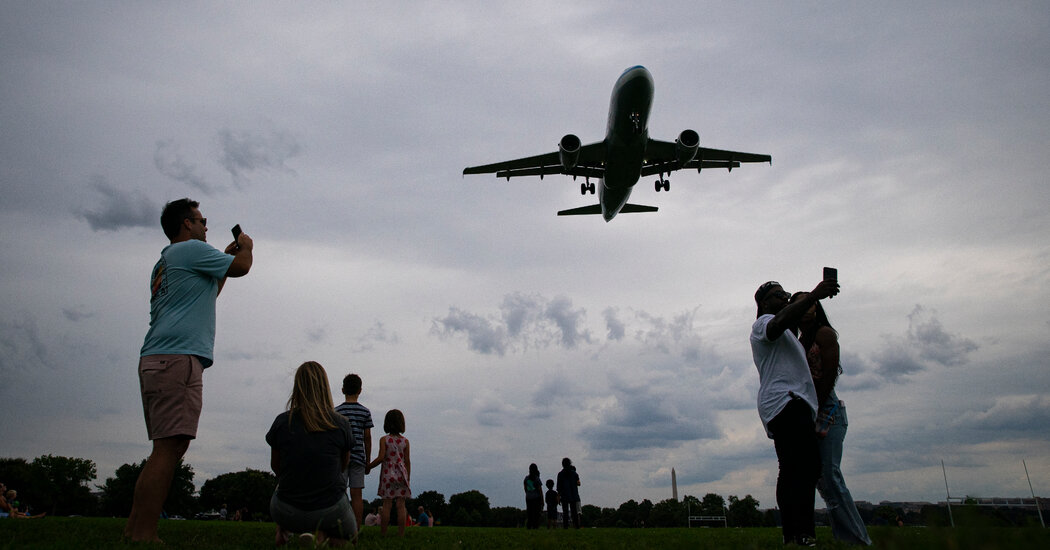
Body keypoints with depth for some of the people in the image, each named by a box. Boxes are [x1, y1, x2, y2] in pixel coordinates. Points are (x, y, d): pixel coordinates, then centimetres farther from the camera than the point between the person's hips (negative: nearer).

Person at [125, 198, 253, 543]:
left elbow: (207, 293, 38)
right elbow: (241, 267, 4)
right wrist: (246, 247, 25)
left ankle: (133, 530, 11)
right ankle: (143, 536, -17)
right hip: (177, 357, -10)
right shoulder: (193, 249, 0)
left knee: (167, 449, 10)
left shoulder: (164, 263, 29)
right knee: (170, 447, -14)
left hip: (156, 360, 10)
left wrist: (227, 258, 39)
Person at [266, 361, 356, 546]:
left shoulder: (282, 422, -8)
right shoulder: (341, 425, -9)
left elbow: (275, 466, 8)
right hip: (331, 513, -2)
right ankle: (325, 536, -2)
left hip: (288, 515, 2)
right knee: (350, 533, 30)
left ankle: (283, 531, 13)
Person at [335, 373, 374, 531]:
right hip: (358, 457, 1)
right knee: (356, 495, 2)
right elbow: (367, 438, 3)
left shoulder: (336, 411, 1)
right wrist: (368, 460, 11)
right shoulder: (365, 412, 2)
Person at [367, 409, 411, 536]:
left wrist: (368, 466, 2)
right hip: (401, 475, 1)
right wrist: (408, 478, 12)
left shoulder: (384, 439, -2)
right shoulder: (405, 441, 4)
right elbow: (407, 461, 5)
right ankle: (401, 533, 2)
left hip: (388, 475, -1)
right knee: (401, 505, 2)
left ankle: (383, 532, 4)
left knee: (386, 504, 2)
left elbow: (381, 458, -11)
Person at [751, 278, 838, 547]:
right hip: (785, 402, -11)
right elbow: (780, 322, -21)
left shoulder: (785, 336, 36)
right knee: (807, 465, -24)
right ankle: (803, 536, -32)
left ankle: (791, 536, 3)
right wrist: (813, 295, -29)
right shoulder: (763, 322, 2)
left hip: (792, 407, 11)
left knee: (792, 472, 4)